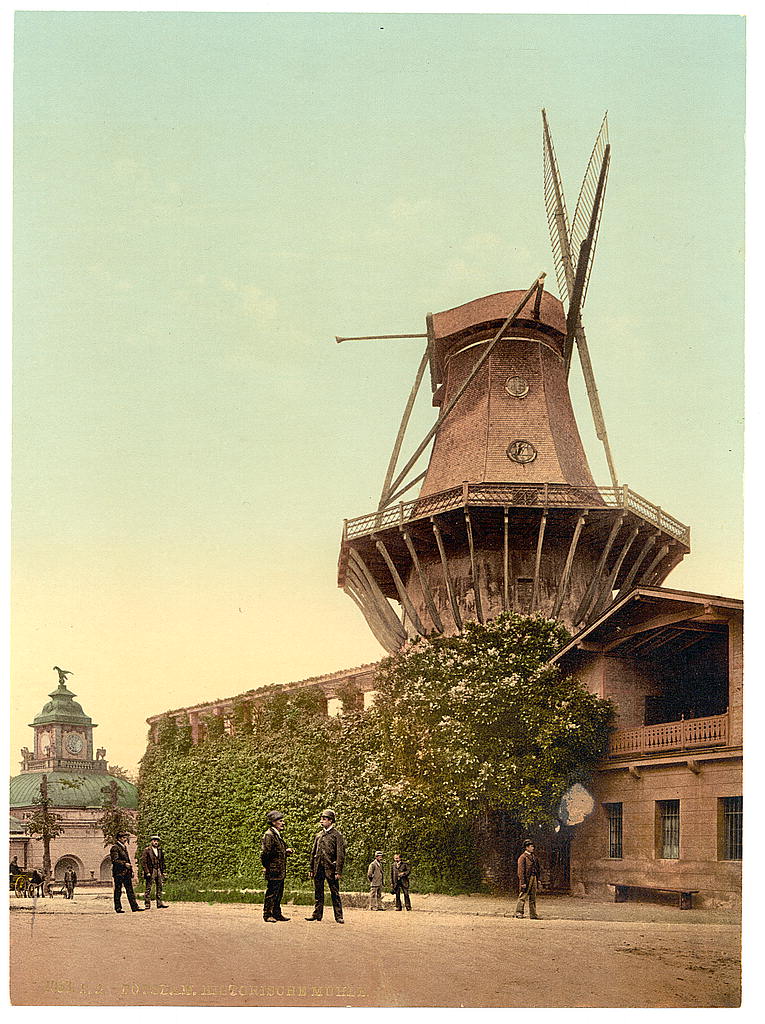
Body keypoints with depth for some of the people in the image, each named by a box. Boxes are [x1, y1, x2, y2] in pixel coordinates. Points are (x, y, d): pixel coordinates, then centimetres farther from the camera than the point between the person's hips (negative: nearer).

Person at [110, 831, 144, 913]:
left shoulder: (124, 847, 18)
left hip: (126, 872, 9)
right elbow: (114, 861, -17)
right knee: (118, 890, 0)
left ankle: (134, 907, 4)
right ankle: (118, 908, 7)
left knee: (130, 889, 6)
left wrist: (129, 864, 17)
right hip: (119, 872, -9)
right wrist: (124, 864, -22)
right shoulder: (115, 848, -10)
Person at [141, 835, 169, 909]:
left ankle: (159, 903, 14)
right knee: (148, 888, -4)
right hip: (150, 871, -6)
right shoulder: (147, 850, -6)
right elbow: (143, 862, -9)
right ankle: (147, 905, 0)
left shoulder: (160, 850, 12)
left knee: (159, 887, 7)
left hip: (158, 871, 6)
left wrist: (163, 872, 14)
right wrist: (147, 872, -14)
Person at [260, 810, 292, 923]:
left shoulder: (277, 834, 17)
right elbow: (265, 853, -18)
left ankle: (277, 913, 22)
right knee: (271, 893, -3)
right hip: (273, 871, -10)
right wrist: (267, 866, -15)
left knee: (279, 893, 14)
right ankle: (267, 914, 4)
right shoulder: (268, 835, -14)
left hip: (280, 872, 10)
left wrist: (286, 852, 11)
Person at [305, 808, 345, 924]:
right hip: (318, 869, 6)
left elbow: (341, 855, -8)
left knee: (335, 893, -2)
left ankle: (339, 916, 2)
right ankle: (317, 914, 16)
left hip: (330, 868, -6)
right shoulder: (319, 835, 15)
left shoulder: (337, 835, -3)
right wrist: (312, 869, 13)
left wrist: (338, 871, -14)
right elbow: (313, 853, 18)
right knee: (318, 893, 9)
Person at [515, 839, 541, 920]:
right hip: (526, 879, -8)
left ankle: (533, 915, 13)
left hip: (534, 878, 8)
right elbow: (521, 871, -13)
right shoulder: (523, 857, -8)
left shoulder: (533, 856, 15)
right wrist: (523, 882, -18)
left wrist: (538, 879, 15)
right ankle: (519, 912, -4)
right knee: (523, 896, -7)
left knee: (533, 898, 9)